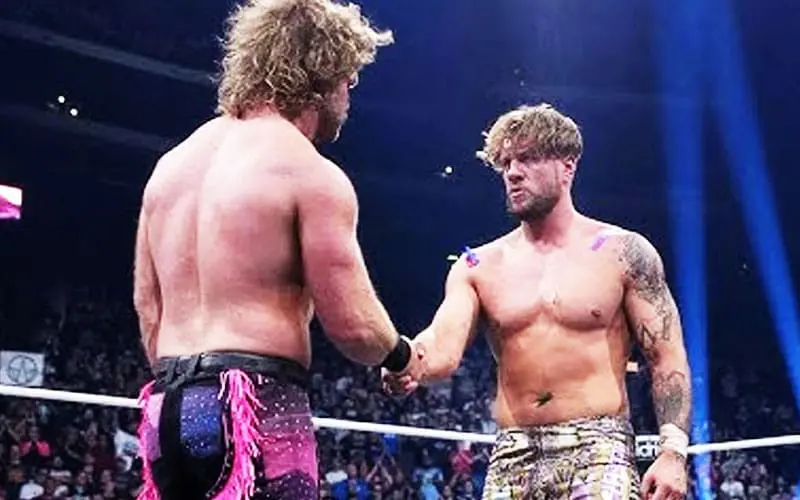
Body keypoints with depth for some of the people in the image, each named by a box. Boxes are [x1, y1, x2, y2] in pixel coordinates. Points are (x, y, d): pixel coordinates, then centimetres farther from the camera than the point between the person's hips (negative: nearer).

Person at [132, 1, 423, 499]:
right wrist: (401, 355, 11)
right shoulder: (312, 175, -8)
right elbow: (354, 325, -10)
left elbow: (148, 306, 16)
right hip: (258, 405, -8)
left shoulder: (171, 164, 14)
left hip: (169, 408, 8)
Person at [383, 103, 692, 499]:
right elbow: (444, 347, -6)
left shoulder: (623, 253, 2)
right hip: (512, 457, 4)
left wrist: (673, 450, -11)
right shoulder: (477, 267, 9)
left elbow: (666, 358, 1)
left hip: (597, 450, -3)